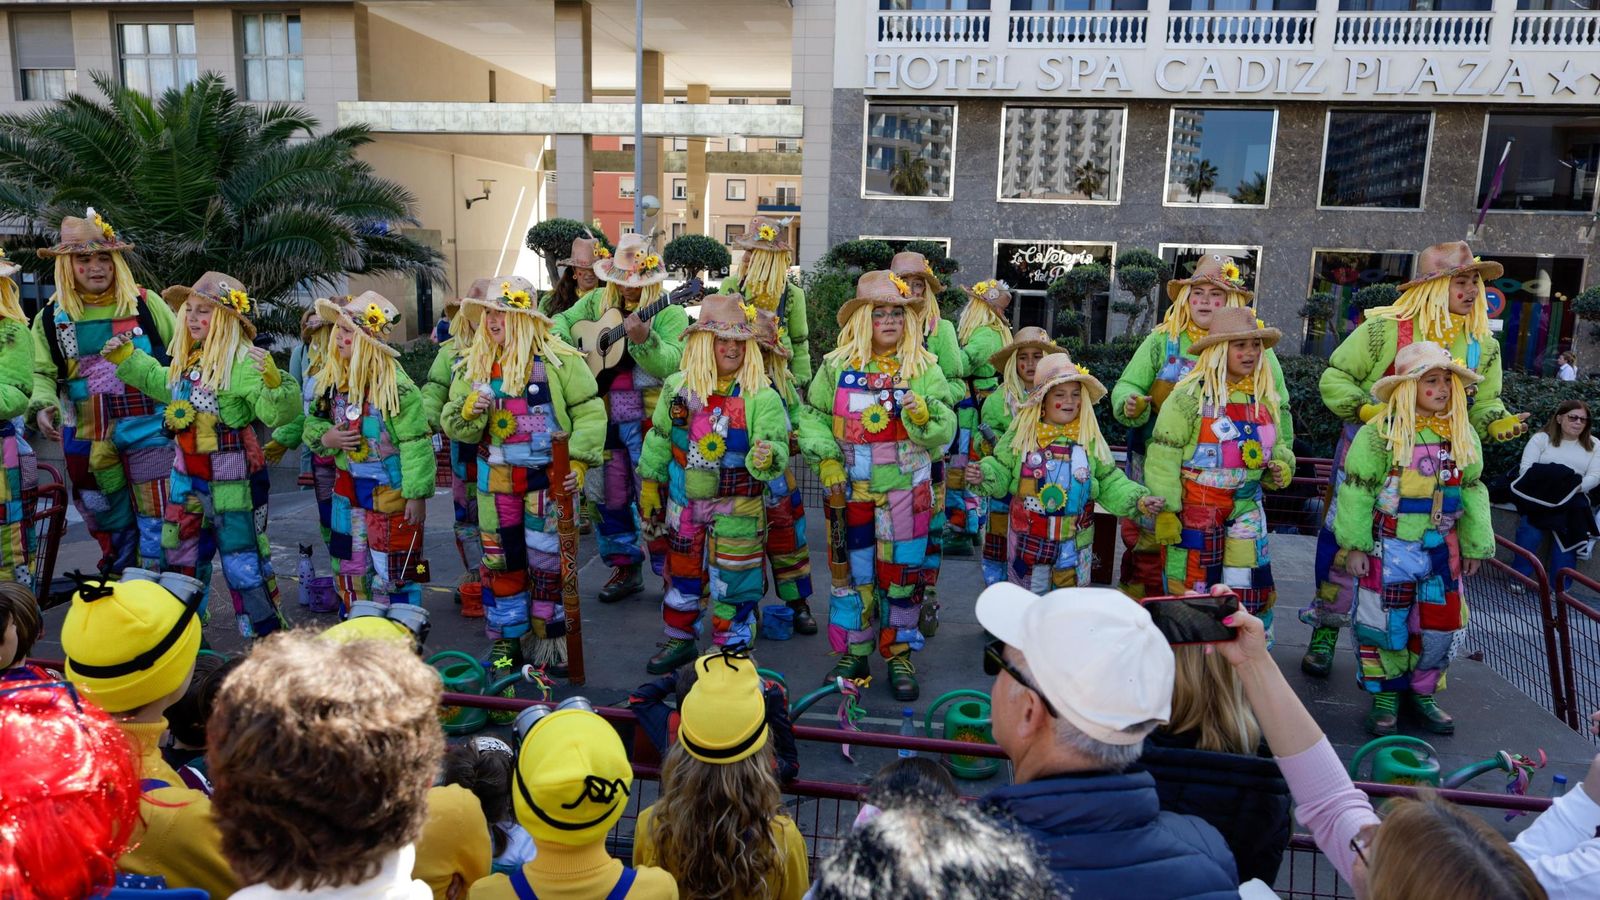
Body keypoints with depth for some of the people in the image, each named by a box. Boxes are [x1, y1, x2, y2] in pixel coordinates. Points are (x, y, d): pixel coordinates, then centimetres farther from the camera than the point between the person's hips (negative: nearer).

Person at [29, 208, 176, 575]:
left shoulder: (144, 304, -3)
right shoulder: (51, 318, 3)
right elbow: (43, 374, 8)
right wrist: (43, 405, -11)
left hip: (147, 429, -3)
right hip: (88, 437, 3)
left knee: (155, 517, -3)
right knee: (107, 518, 17)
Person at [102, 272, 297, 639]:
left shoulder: (243, 363, -22)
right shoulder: (187, 360, 5)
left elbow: (278, 414, -31)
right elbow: (161, 383, 29)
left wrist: (273, 381, -47)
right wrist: (126, 357, 24)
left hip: (232, 480, -9)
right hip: (187, 476, 9)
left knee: (243, 559, 1)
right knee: (178, 554, 21)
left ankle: (269, 633, 16)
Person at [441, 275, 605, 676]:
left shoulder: (558, 359, -8)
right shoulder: (473, 365, 5)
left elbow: (589, 411, -6)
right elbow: (454, 426, 6)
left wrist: (579, 462, -15)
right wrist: (468, 411, -16)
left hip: (548, 476, -4)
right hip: (496, 479, 4)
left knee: (547, 561, 3)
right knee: (499, 561, 11)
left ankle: (550, 643, 20)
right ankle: (507, 643, 27)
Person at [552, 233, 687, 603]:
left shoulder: (669, 312, -7)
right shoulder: (597, 301, 10)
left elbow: (672, 364, -18)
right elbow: (561, 320, 18)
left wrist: (643, 338, -33)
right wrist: (565, 345, -2)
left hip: (649, 418, -6)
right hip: (605, 416, 6)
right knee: (607, 494, 12)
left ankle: (670, 572, 10)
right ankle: (626, 568, 27)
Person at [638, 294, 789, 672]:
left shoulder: (762, 396, -15)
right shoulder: (677, 387, -2)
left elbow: (777, 447, -21)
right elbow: (659, 439, 9)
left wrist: (766, 457, -44)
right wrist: (650, 484, 12)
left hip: (737, 511, -4)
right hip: (684, 505, 4)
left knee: (733, 584, 6)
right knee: (681, 574, 20)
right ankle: (680, 641, 42)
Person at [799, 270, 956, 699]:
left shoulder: (924, 368, -1)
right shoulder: (837, 365, 1)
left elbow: (945, 428, -5)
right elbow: (813, 415, 6)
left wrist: (924, 414, -26)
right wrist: (826, 460, -7)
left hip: (906, 487, -1)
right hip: (851, 487, 1)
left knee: (902, 571, 5)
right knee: (853, 569, 9)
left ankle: (899, 656, 20)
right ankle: (852, 653, 24)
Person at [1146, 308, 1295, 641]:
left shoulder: (1268, 398, 8)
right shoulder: (1191, 395, -11)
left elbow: (1280, 445, 22)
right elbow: (1163, 456, -12)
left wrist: (1281, 466, -2)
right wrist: (1165, 511, -15)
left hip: (1246, 506, 5)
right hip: (1196, 506, -5)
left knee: (1253, 588, 8)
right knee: (1190, 590, 2)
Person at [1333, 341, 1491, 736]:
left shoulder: (1462, 434, 5)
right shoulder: (1381, 432, -12)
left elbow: (1472, 491, 12)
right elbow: (1357, 490, -11)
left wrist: (1475, 545, 12)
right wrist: (1354, 544, -13)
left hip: (1441, 549, 5)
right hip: (1390, 547, -5)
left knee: (1439, 625, 12)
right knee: (1384, 623, 3)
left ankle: (1422, 692, 31)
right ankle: (1383, 695, 20)